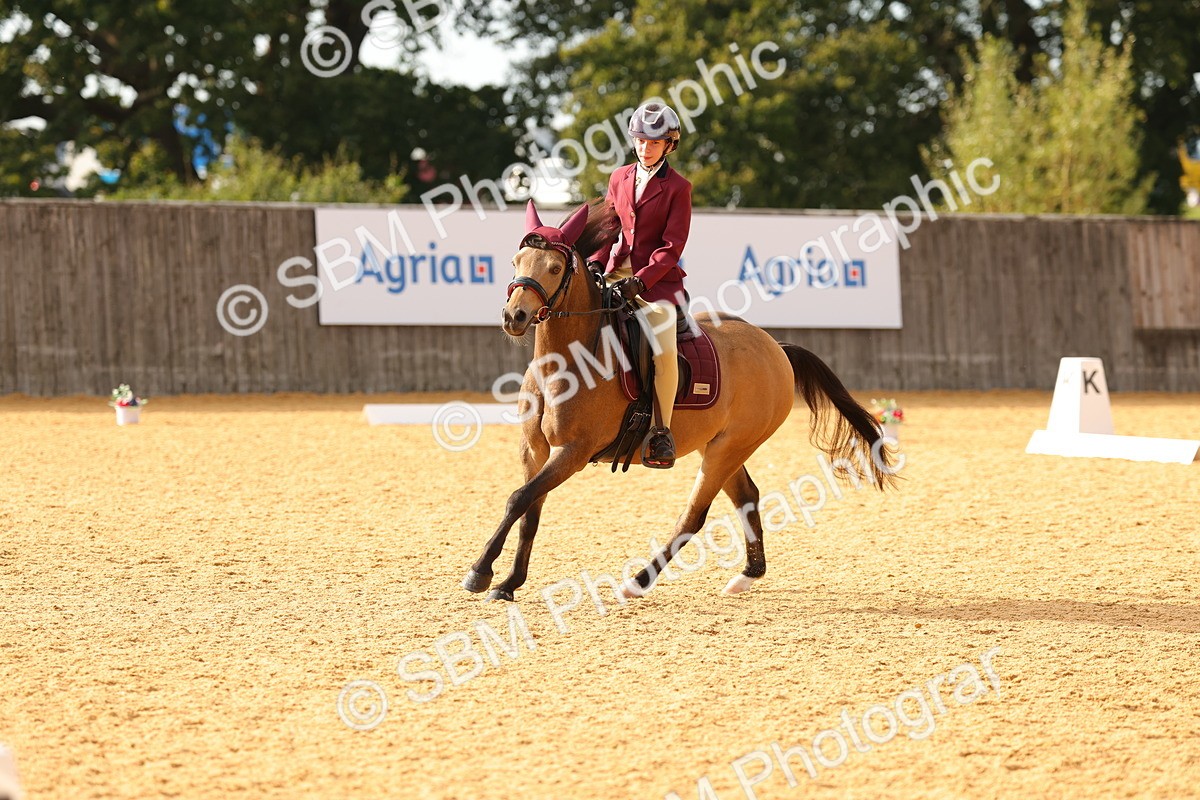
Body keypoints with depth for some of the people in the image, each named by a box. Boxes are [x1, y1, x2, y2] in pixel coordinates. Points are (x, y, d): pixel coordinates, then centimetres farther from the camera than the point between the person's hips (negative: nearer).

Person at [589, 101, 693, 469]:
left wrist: (640, 280, -20)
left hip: (657, 280, -5)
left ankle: (661, 432, -15)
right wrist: (595, 263, -2)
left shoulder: (677, 187, -2)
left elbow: (671, 248, -8)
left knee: (663, 346, -25)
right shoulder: (619, 179, 13)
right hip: (615, 274, 5)